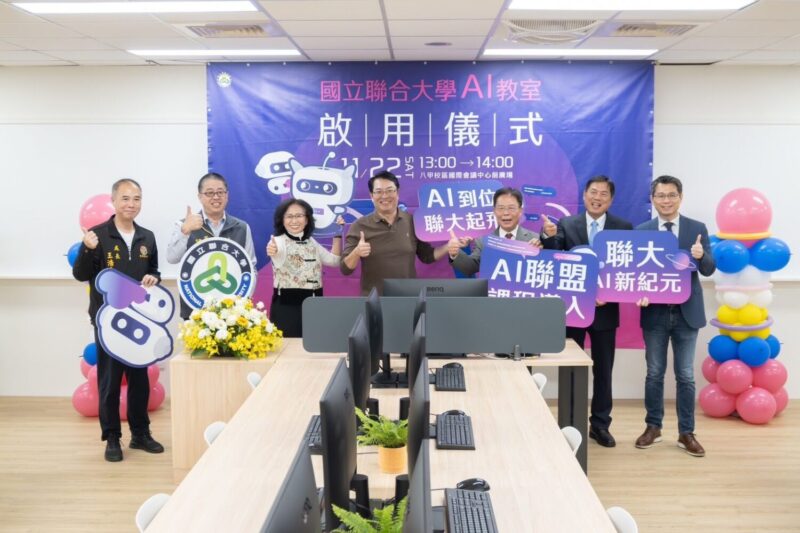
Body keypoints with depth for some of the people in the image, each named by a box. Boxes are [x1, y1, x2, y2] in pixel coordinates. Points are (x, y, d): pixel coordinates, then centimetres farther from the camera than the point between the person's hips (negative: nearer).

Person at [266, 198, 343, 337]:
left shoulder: (311, 242, 11)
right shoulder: (279, 241, -9)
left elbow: (334, 260, 19)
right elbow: (279, 253, -34)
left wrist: (337, 235, 11)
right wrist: (273, 252, -58)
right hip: (287, 305, -6)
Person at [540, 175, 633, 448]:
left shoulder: (624, 228, 0)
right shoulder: (566, 224, -1)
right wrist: (549, 237, -32)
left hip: (605, 308, 0)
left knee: (603, 370, 10)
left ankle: (600, 425, 21)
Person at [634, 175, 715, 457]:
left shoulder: (698, 229, 0)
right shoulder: (641, 231, 0)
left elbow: (709, 270, -4)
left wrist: (701, 256, -26)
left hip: (686, 312, 0)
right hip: (655, 312, 0)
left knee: (686, 376, 5)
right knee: (654, 373, 11)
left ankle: (686, 433, 14)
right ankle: (653, 427, 23)